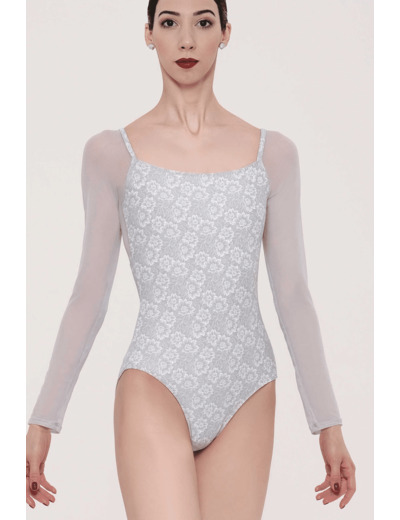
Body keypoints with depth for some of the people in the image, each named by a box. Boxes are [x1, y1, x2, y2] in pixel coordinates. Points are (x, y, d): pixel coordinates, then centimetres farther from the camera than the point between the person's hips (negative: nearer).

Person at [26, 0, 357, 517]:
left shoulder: (272, 153, 8)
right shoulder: (111, 152, 3)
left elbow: (292, 293, 8)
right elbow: (90, 293, 5)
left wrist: (328, 422, 6)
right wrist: (43, 418, 3)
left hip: (246, 396, 2)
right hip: (155, 388, -2)